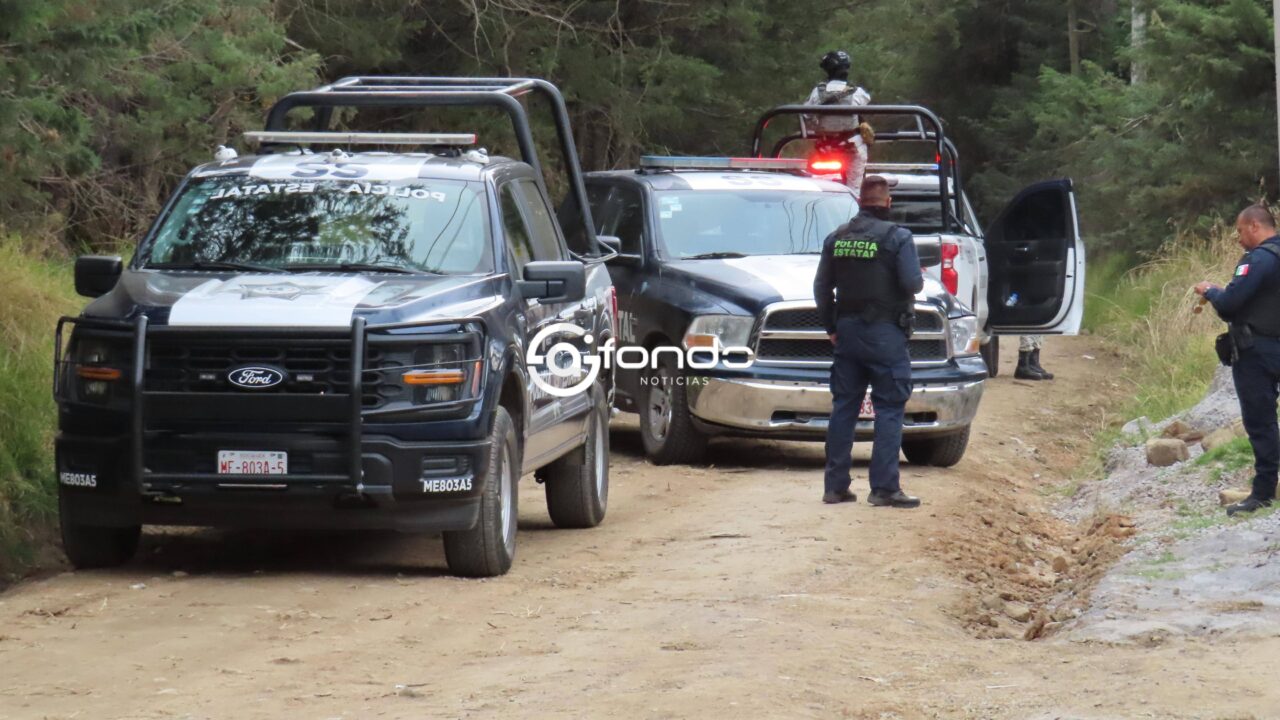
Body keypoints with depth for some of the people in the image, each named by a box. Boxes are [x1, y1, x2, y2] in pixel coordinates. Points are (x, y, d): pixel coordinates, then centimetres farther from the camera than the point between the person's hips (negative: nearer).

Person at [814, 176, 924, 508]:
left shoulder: (837, 238, 8)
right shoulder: (897, 237, -8)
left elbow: (822, 287, 11)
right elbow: (912, 283, -14)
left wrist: (831, 327, 19)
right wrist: (918, 279, 9)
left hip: (847, 331, 5)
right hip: (885, 332, -5)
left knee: (843, 407, 10)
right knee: (889, 410, -2)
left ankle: (836, 485, 11)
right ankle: (884, 487, -8)